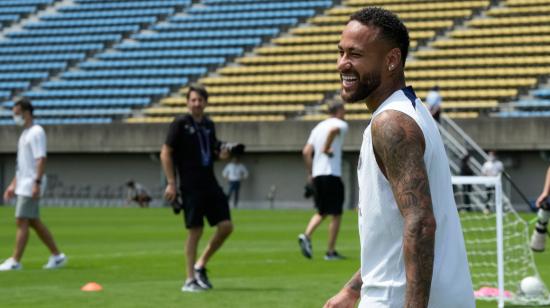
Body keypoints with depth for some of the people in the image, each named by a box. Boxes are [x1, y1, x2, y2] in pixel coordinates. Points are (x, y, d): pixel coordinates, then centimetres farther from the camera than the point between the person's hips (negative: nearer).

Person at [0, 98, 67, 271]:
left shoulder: (36, 132, -11)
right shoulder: (25, 134, 18)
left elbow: (41, 160, -19)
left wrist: (37, 183, -25)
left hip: (31, 186, -10)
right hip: (22, 185, 10)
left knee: (22, 222, -10)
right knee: (34, 222, 11)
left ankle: (15, 261, -10)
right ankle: (57, 256, 16)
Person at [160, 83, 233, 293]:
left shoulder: (208, 124, 12)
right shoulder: (180, 124, -6)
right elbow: (165, 153, -7)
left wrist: (221, 154, 1)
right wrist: (171, 183, -12)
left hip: (210, 183, 6)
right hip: (190, 187, -6)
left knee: (226, 226, 0)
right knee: (195, 231, -4)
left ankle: (201, 265, 16)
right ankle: (190, 280, 6)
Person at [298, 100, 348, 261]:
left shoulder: (318, 127, 18)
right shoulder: (341, 124, -2)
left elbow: (306, 151, 11)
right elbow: (333, 130, -28)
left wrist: (310, 173, 15)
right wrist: (326, 149, -15)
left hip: (317, 175, 7)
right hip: (332, 175, -7)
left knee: (322, 212, 17)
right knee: (336, 215, 2)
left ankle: (306, 235, -6)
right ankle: (331, 252, 3)